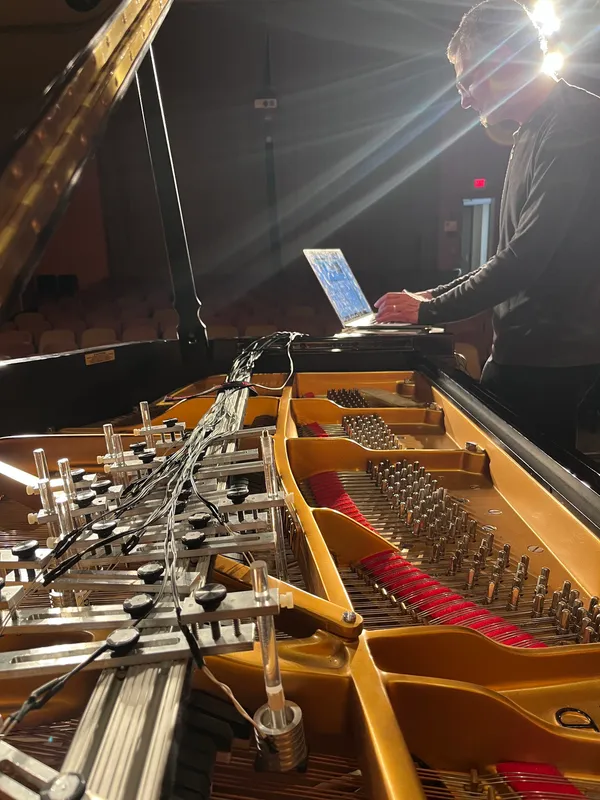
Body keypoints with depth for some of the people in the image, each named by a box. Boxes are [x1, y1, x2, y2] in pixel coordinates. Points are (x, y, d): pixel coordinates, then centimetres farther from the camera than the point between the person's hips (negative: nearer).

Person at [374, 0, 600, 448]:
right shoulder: (535, 130, 15)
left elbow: (527, 257, -23)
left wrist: (430, 310, -14)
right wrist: (438, 296, 11)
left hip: (551, 357, -9)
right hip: (525, 349, 9)